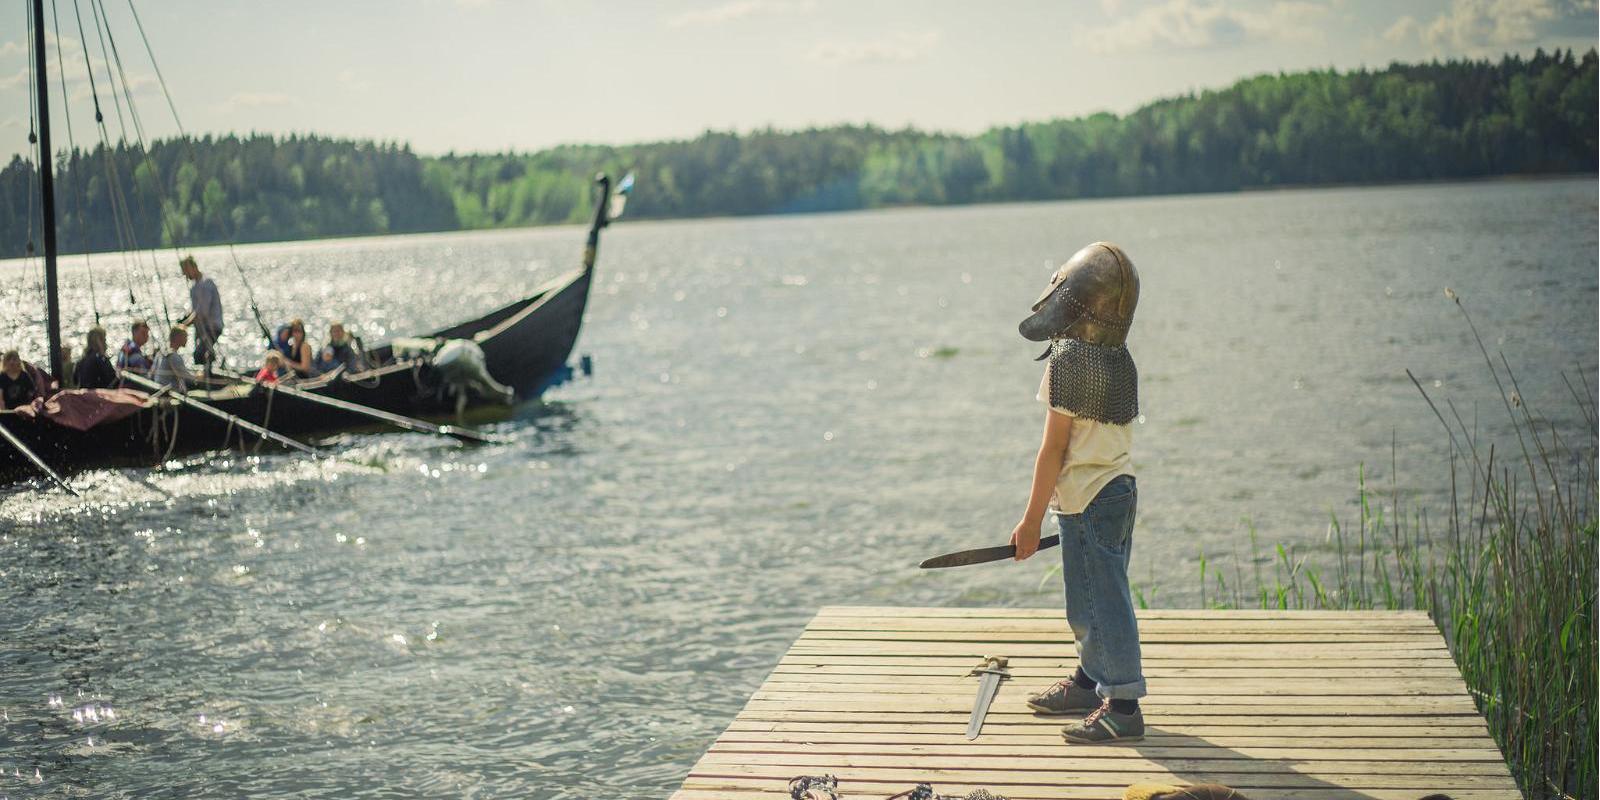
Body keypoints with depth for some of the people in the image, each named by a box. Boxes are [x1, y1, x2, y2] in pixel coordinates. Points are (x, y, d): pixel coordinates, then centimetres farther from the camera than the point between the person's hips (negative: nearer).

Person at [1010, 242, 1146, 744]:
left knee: (1100, 602, -1)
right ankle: (1090, 683, 36)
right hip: (1120, 487, 9)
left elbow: (1055, 448, -18)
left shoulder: (1069, 358, -19)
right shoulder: (1119, 358, 5)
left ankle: (1123, 707, 5)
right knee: (1100, 595, 21)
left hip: (1087, 501, -9)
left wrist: (1031, 520, -13)